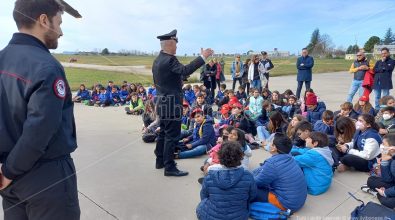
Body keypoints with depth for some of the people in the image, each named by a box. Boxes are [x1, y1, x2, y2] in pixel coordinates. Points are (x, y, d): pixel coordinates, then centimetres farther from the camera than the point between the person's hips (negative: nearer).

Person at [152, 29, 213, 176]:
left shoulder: (158, 60, 12)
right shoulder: (169, 60, -19)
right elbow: (185, 71, -33)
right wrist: (202, 57, -31)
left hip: (162, 103, 10)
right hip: (171, 104, -10)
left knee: (163, 132, 19)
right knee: (172, 135, -3)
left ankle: (160, 161, 30)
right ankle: (169, 167, 4)